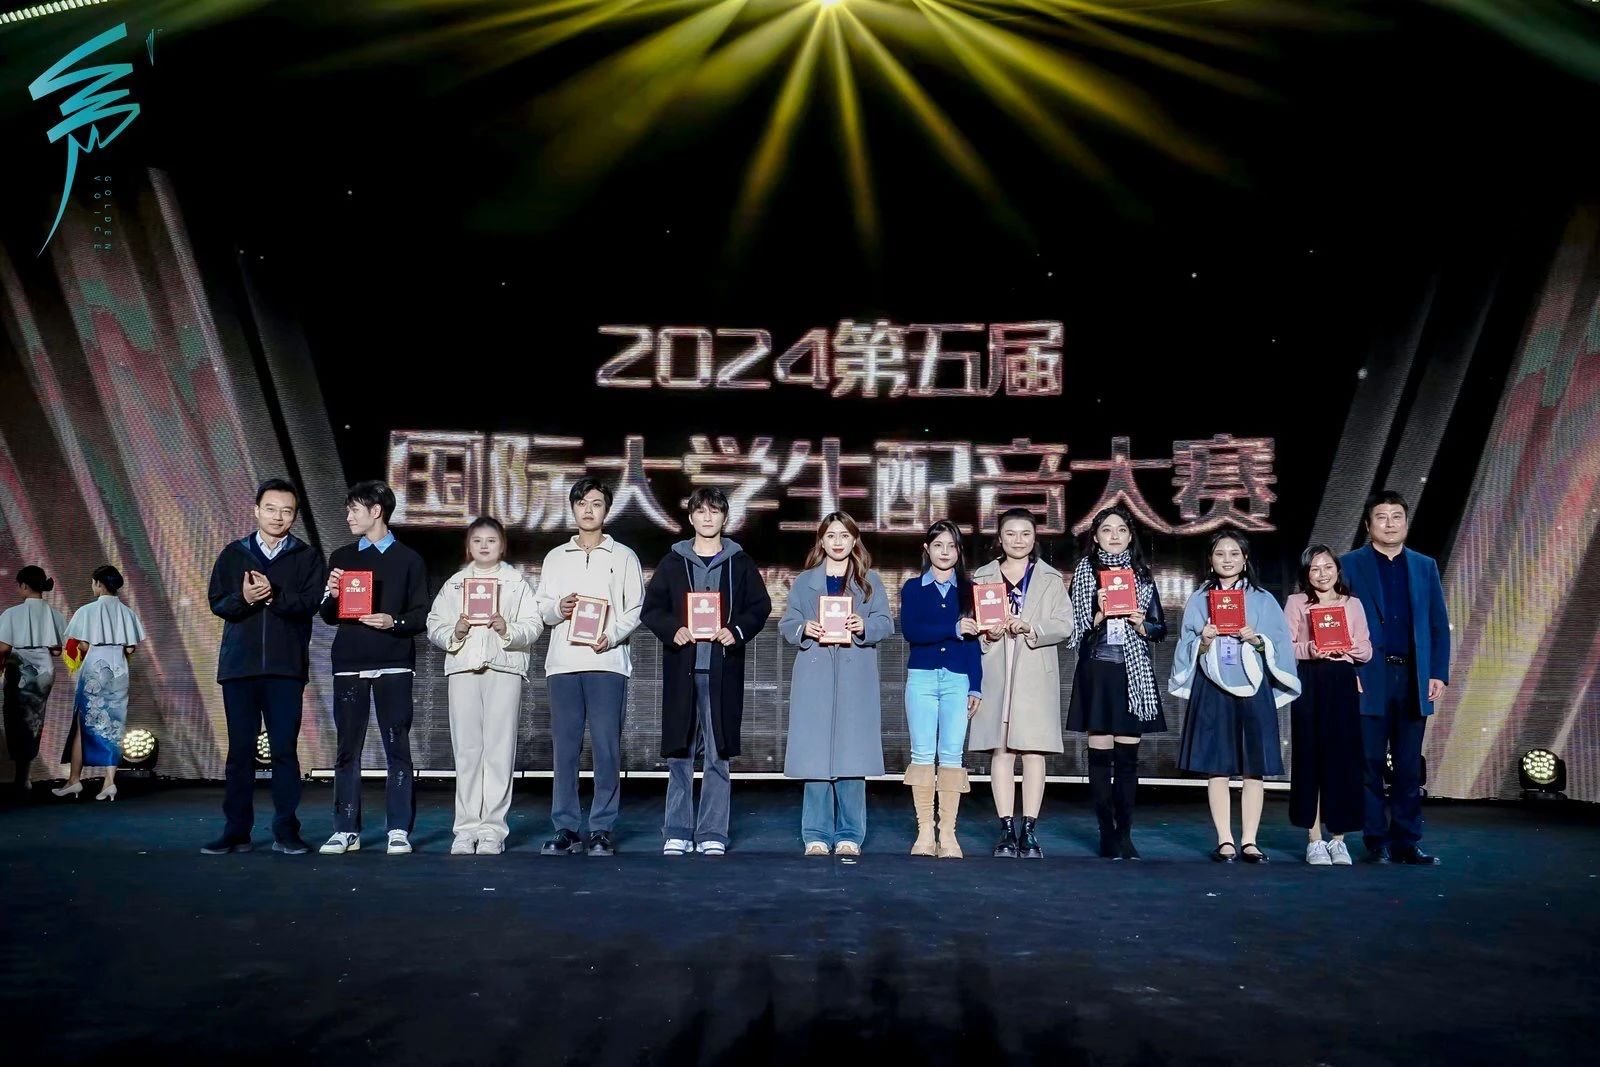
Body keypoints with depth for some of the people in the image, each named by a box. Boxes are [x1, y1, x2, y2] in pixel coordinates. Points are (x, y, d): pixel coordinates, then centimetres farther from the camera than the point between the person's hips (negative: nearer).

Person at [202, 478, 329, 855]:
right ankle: (236, 831, 12)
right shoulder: (234, 553, 12)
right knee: (239, 749, 5)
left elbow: (311, 602, -6)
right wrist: (243, 598, -17)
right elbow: (217, 602, 2)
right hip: (239, 664, 2)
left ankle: (286, 831, 6)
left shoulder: (307, 557, 8)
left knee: (285, 749, -1)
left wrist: (274, 595, -20)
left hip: (286, 666, -1)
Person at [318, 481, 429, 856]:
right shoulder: (341, 557, 14)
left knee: (397, 747, -2)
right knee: (347, 749, 4)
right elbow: (328, 617, 14)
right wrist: (333, 595, -5)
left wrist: (393, 622, -16)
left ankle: (399, 830, 2)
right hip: (349, 664, 3)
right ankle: (346, 829, 10)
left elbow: (422, 617, 2)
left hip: (393, 664, -3)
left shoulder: (408, 560, 5)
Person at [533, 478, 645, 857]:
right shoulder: (556, 557, 17)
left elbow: (635, 609, 4)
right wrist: (558, 609, -8)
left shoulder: (623, 556, 10)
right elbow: (542, 607, 14)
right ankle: (566, 828, 8)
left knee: (606, 747, -4)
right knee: (564, 747, 2)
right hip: (563, 660, 2)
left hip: (607, 660, -2)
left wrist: (612, 635, -12)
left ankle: (602, 829, 2)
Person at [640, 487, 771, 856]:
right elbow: (651, 608, 7)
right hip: (681, 667, 0)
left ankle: (712, 833, 10)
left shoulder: (740, 563, 9)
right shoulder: (673, 562, 9)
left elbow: (760, 606, 7)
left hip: (722, 669, 0)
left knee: (718, 755, 2)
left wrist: (737, 631, -11)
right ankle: (677, 833, 12)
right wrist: (672, 630, -11)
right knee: (678, 754, 3)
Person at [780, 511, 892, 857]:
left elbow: (885, 623, 4)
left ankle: (850, 835, 7)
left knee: (851, 754, -2)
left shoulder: (870, 581, 12)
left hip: (855, 679, 0)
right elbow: (786, 625, 8)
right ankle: (817, 835, 6)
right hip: (814, 677, 1)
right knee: (815, 754, -2)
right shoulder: (804, 581, 13)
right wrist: (804, 629, -14)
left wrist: (864, 626, -17)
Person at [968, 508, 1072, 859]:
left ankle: (1029, 831, 3)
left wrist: (1030, 627, -15)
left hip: (1035, 676, -1)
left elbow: (1065, 625, 1)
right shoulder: (983, 577, 13)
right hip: (996, 675, 1)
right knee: (1000, 751, -1)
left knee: (1033, 750, -2)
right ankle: (1006, 831, 5)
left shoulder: (1050, 579, 10)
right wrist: (987, 633, -12)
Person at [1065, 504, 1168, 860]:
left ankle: (1125, 835, 7)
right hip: (1097, 670, -2)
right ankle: (1107, 834, 7)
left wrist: (1140, 624, -9)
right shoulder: (1085, 571, 4)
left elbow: (1161, 628, 11)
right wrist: (1099, 615, -17)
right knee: (1100, 755, 0)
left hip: (1133, 672, 2)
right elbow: (1074, 626, 0)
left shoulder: (1142, 575, 10)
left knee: (1128, 756, 2)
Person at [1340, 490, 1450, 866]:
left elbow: (1440, 625, 12)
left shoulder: (1425, 567, 14)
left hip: (1414, 679, 3)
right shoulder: (1349, 565, 3)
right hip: (1369, 678, -3)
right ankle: (1376, 842, 9)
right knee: (1370, 764, 1)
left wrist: (1439, 674, 2)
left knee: (1410, 767, 6)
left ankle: (1407, 841, 13)